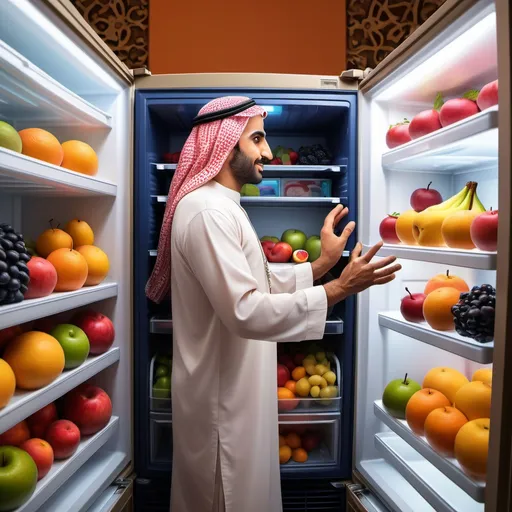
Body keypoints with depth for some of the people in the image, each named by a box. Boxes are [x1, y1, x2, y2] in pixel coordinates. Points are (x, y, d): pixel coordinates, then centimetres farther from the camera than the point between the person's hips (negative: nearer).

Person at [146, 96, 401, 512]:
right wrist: (339, 289, -27)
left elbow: (260, 287, 9)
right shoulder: (206, 210, -22)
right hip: (222, 398, -10)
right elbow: (246, 311, -29)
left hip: (239, 392, 10)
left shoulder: (224, 208, 12)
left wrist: (322, 263, 2)